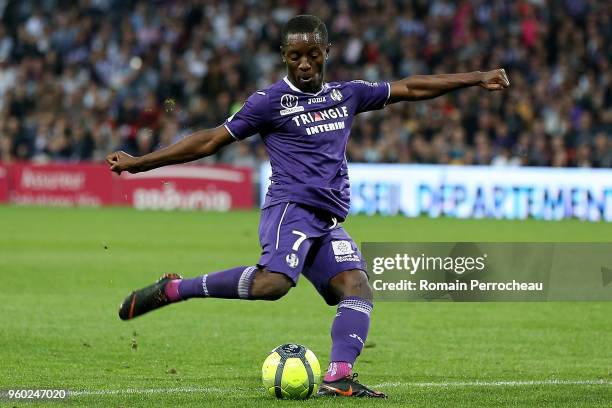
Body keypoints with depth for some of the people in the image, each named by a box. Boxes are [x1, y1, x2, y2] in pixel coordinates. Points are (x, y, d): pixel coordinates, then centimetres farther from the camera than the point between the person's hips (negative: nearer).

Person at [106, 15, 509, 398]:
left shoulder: (346, 94, 18)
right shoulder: (271, 101, 2)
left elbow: (410, 88, 24)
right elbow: (211, 141, 4)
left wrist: (475, 79, 23)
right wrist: (139, 162, 1)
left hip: (328, 221, 7)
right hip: (291, 207, -7)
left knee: (358, 288, -15)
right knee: (272, 281, -31)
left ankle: (339, 377, -25)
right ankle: (172, 289, -20)